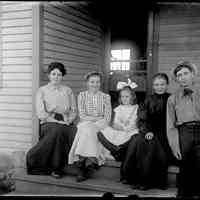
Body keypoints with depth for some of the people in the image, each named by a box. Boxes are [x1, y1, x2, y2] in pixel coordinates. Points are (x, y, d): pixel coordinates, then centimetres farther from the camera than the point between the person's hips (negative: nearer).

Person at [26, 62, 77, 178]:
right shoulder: (42, 91, 8)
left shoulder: (68, 90, 17)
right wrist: (56, 121, -13)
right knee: (57, 130, -37)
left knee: (76, 132, -32)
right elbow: (41, 113, -2)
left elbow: (74, 111, 12)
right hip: (49, 123, -2)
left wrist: (68, 121, -7)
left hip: (66, 124, 2)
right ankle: (55, 168, -24)